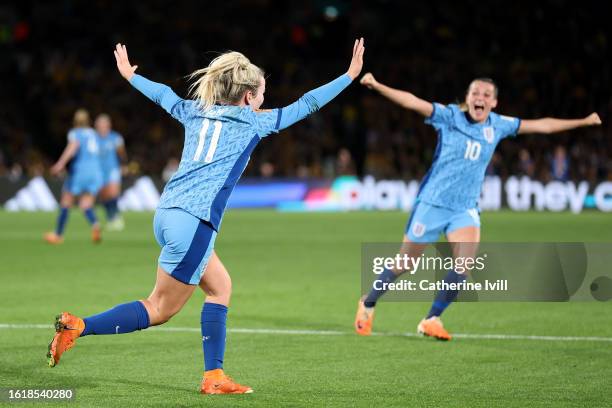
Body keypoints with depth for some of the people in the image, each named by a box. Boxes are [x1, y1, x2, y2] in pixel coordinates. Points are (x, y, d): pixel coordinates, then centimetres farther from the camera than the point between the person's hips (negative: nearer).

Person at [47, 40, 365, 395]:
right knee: (160, 310, -2)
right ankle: (78, 326, -10)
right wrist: (350, 76, 18)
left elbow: (163, 95, 35)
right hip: (194, 222, -8)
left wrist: (129, 75, 53)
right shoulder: (253, 122, 3)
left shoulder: (195, 112, 17)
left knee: (220, 286, 16)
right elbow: (306, 105, 8)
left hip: (167, 214, 8)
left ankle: (214, 377, 11)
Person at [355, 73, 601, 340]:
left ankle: (432, 320, -5)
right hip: (432, 203, -3)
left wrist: (582, 122, 15)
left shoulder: (498, 125, 3)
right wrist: (377, 86, -30)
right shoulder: (449, 116, -9)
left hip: (465, 208, 3)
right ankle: (368, 305, 28)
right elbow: (411, 101, -18)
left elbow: (540, 125, 11)